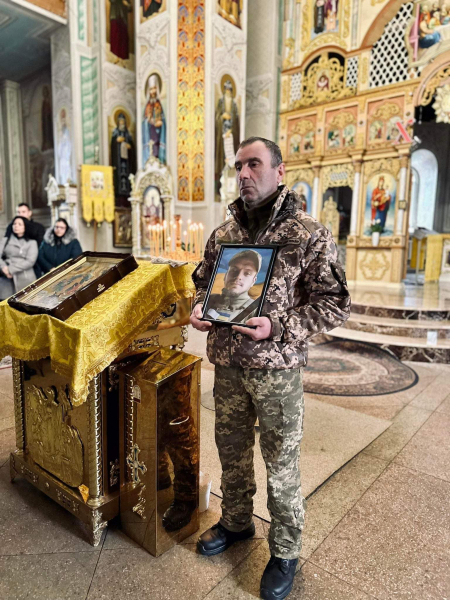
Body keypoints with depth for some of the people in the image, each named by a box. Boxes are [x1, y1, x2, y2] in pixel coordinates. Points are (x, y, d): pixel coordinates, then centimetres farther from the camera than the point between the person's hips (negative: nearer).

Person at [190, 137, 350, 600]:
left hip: (277, 370, -5)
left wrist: (277, 328, -22)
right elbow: (203, 280, 19)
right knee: (231, 451, 21)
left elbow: (334, 305, -11)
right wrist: (199, 307, -3)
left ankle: (285, 552, 34)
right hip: (228, 366, 5)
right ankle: (236, 523, 47)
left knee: (281, 462, 10)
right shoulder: (222, 233, 6)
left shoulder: (309, 235, -10)